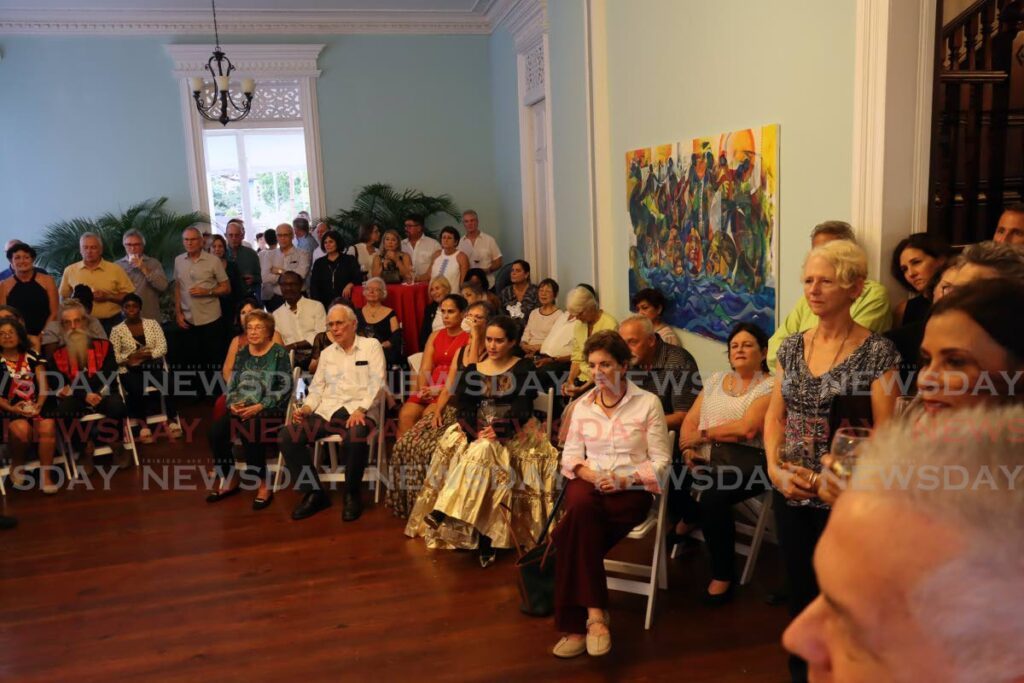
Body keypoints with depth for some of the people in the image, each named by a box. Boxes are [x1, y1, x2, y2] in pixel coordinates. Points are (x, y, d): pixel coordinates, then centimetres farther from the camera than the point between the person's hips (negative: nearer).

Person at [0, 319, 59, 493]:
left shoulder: (33, 357, 13)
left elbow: (44, 385, 6)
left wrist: (39, 404, -12)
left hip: (36, 405, 2)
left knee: (48, 428, -30)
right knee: (21, 429, -34)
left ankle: (46, 475, -20)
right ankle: (16, 466, -3)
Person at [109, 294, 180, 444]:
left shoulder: (152, 323, 9)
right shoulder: (117, 330, 6)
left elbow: (163, 347, 0)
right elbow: (113, 356, 0)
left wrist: (148, 355, -16)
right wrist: (132, 356, -16)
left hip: (153, 366, 1)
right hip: (130, 370, -1)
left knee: (168, 384, -29)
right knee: (137, 389, -33)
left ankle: (171, 420, -16)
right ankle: (143, 424, -18)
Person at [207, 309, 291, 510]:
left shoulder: (279, 353, -1)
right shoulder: (242, 354, 15)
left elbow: (285, 388, -9)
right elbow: (231, 385, 15)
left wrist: (258, 407, -17)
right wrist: (232, 404, -7)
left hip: (270, 411, -5)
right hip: (241, 410, 5)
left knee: (249, 433, -34)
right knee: (216, 431, -21)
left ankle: (264, 486, -18)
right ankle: (228, 481, -3)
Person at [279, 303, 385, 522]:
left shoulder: (371, 346, 6)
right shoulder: (326, 353, 23)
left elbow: (377, 383, -5)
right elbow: (317, 388, 20)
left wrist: (360, 410, -19)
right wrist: (306, 408, -1)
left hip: (358, 411, -5)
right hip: (327, 412, 5)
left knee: (355, 438, -39)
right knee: (287, 436, -18)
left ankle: (351, 494, -12)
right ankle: (313, 493, -6)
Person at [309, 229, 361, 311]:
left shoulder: (350, 260, 9)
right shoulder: (319, 263, 15)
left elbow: (358, 277, 0)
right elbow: (313, 285, 10)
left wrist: (350, 285, -22)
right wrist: (317, 305, -5)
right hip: (325, 304, 2)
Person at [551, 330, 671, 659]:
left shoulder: (648, 402, 1)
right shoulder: (583, 404, 13)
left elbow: (661, 461, -1)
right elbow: (570, 454, 12)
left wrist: (624, 480, -15)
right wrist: (585, 471, -10)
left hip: (632, 490, -3)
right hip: (589, 484, 3)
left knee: (576, 528, -31)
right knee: (581, 507, -35)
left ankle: (577, 624, -21)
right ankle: (595, 614, -32)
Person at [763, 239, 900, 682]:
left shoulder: (878, 352, -11)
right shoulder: (792, 347, 4)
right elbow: (775, 417, 8)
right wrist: (775, 467, -8)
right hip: (791, 495, 5)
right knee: (799, 592, 17)